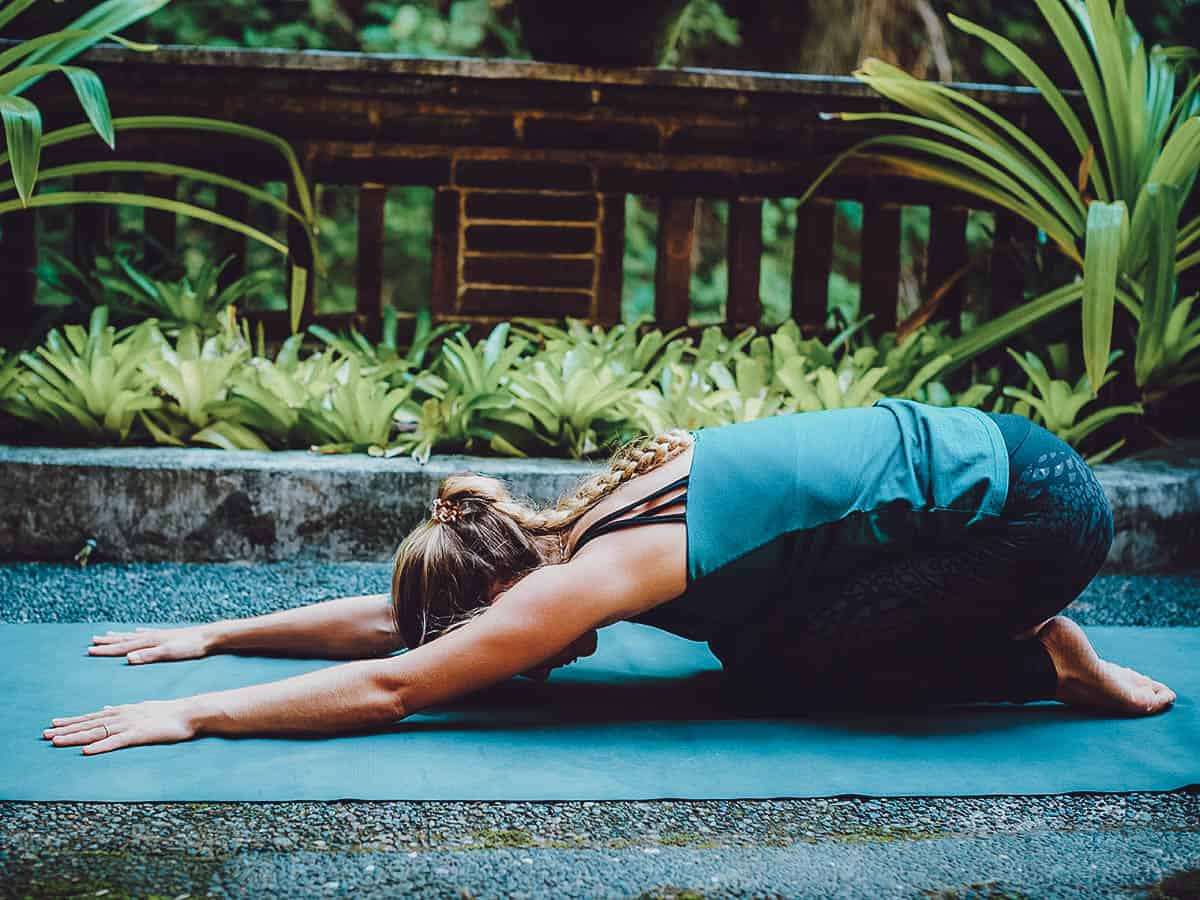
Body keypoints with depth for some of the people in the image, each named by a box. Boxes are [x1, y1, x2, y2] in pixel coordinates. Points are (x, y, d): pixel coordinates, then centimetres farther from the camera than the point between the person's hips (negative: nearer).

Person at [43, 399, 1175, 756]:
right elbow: (395, 615, 12)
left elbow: (388, 685, -21)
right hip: (978, 451, 8)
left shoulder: (607, 568, -20)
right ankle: (1028, 632, 17)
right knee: (754, 639, 10)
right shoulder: (589, 523, 4)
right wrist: (213, 633, 12)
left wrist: (190, 714, -17)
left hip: (1032, 506, -8)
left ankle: (1049, 661, 4)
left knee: (778, 680, -7)